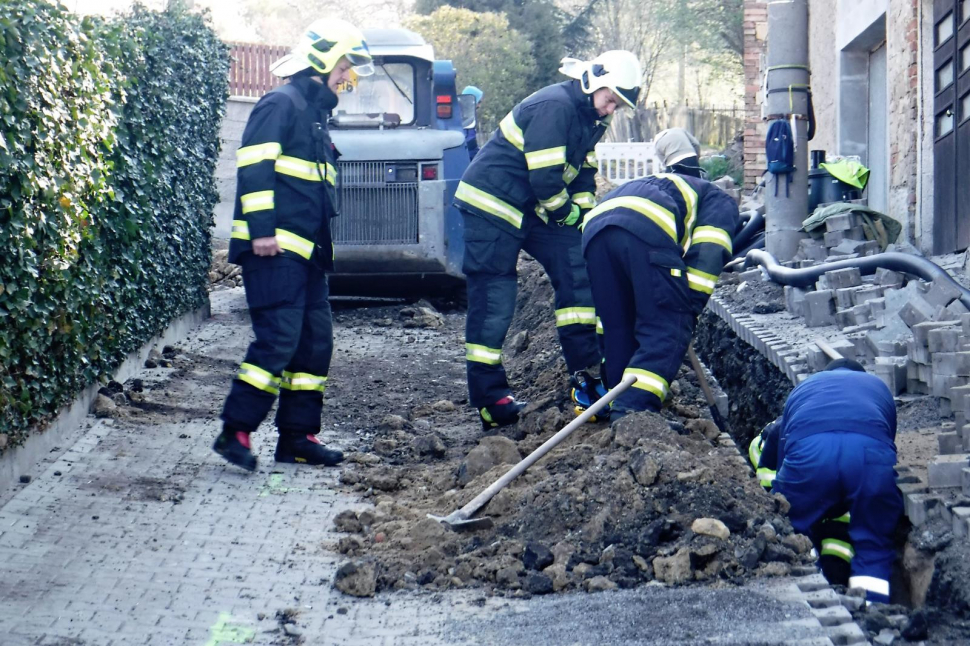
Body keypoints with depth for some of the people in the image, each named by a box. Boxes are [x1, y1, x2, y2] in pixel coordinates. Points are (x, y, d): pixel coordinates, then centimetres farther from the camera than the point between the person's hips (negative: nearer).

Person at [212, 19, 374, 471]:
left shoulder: (315, 114, 23)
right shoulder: (282, 103, -7)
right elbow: (254, 168, -17)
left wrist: (321, 245, 23)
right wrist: (261, 229, -22)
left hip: (307, 251, 10)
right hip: (275, 248, -10)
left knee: (315, 342, 8)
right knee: (277, 339, -14)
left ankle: (297, 437, 13)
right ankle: (234, 431, -8)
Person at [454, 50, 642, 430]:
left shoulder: (592, 120, 8)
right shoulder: (554, 107, -23)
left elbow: (583, 174, 16)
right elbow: (545, 177, -25)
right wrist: (568, 214, -10)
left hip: (534, 209, 10)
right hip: (491, 203, -10)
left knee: (576, 271, 1)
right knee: (492, 303, -7)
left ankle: (586, 374, 4)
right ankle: (489, 399, -2)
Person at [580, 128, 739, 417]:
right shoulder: (720, 201, 29)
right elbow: (707, 255, 6)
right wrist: (691, 308, 4)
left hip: (594, 226, 7)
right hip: (646, 229, -7)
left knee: (618, 329, 17)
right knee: (668, 328, -5)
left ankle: (621, 408, 17)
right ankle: (633, 409, -19)